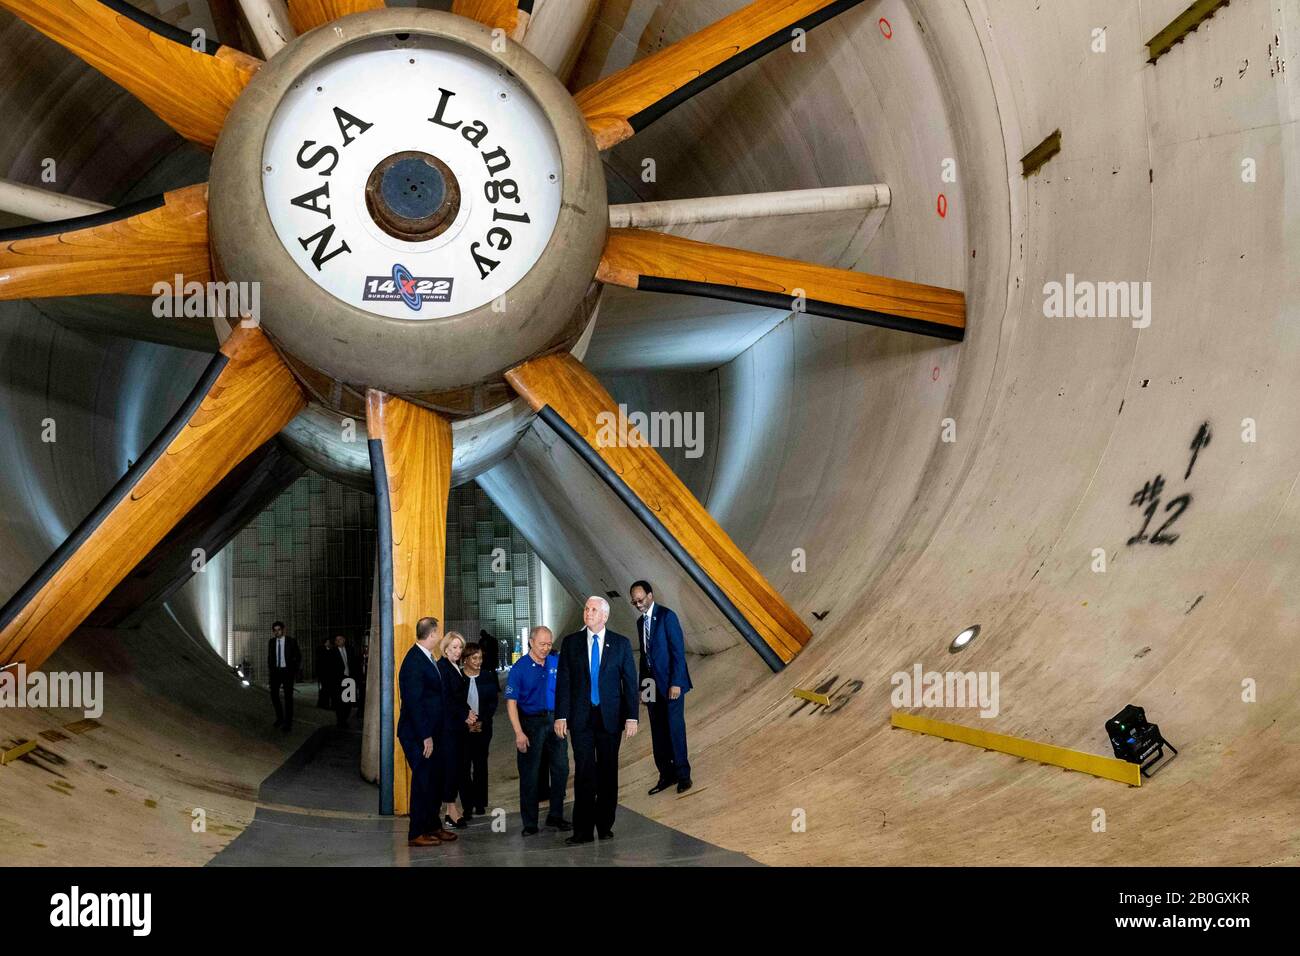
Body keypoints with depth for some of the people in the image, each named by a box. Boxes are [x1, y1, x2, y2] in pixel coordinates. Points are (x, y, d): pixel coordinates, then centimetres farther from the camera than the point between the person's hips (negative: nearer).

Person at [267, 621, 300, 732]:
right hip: (275, 671, 4)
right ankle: (279, 717, 22)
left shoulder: (291, 641, -4)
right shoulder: (271, 642, 6)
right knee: (274, 695, 3)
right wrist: (270, 669, 8)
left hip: (287, 671, -4)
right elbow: (269, 656, 18)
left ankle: (288, 722, -2)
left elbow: (298, 656, 4)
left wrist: (295, 670, -1)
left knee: (288, 697, -4)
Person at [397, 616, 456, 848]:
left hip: (430, 732, 9)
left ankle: (433, 825, 26)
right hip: (418, 735, -9)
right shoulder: (414, 661, -18)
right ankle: (416, 834, 7)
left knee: (434, 779, 15)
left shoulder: (427, 658, 11)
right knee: (422, 781, -2)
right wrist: (425, 737, -20)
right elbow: (413, 702, -21)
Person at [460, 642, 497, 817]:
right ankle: (467, 806, 1)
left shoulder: (488, 677, 6)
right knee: (464, 766, -3)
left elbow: (493, 703, 5)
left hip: (483, 728, 2)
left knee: (481, 765, 4)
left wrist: (482, 722, -6)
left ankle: (480, 803, 11)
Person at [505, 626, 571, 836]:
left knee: (561, 769, 4)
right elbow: (511, 703, -10)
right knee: (530, 774, 2)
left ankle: (556, 816, 18)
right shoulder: (519, 668, -8)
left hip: (555, 721, 4)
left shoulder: (557, 663, 4)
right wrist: (519, 733, -17)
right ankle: (530, 823, 11)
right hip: (531, 722, -4)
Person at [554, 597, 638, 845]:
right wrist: (560, 716, -4)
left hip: (610, 717, 0)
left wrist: (632, 717, -4)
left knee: (608, 772, 6)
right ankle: (582, 830, 0)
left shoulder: (621, 644, 3)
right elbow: (563, 682, 3)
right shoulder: (570, 643, 4)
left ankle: (605, 826, 16)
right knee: (584, 773, -2)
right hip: (581, 717, 0)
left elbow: (630, 682, 2)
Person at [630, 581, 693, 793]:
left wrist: (676, 682, -18)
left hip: (670, 683, -7)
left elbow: (678, 650, -13)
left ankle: (683, 775, 5)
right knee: (658, 732, 7)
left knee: (675, 728, -4)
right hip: (652, 685, 7)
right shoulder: (641, 622, 13)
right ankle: (666, 775, 14)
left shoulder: (667, 616, -9)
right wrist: (642, 685, 13)